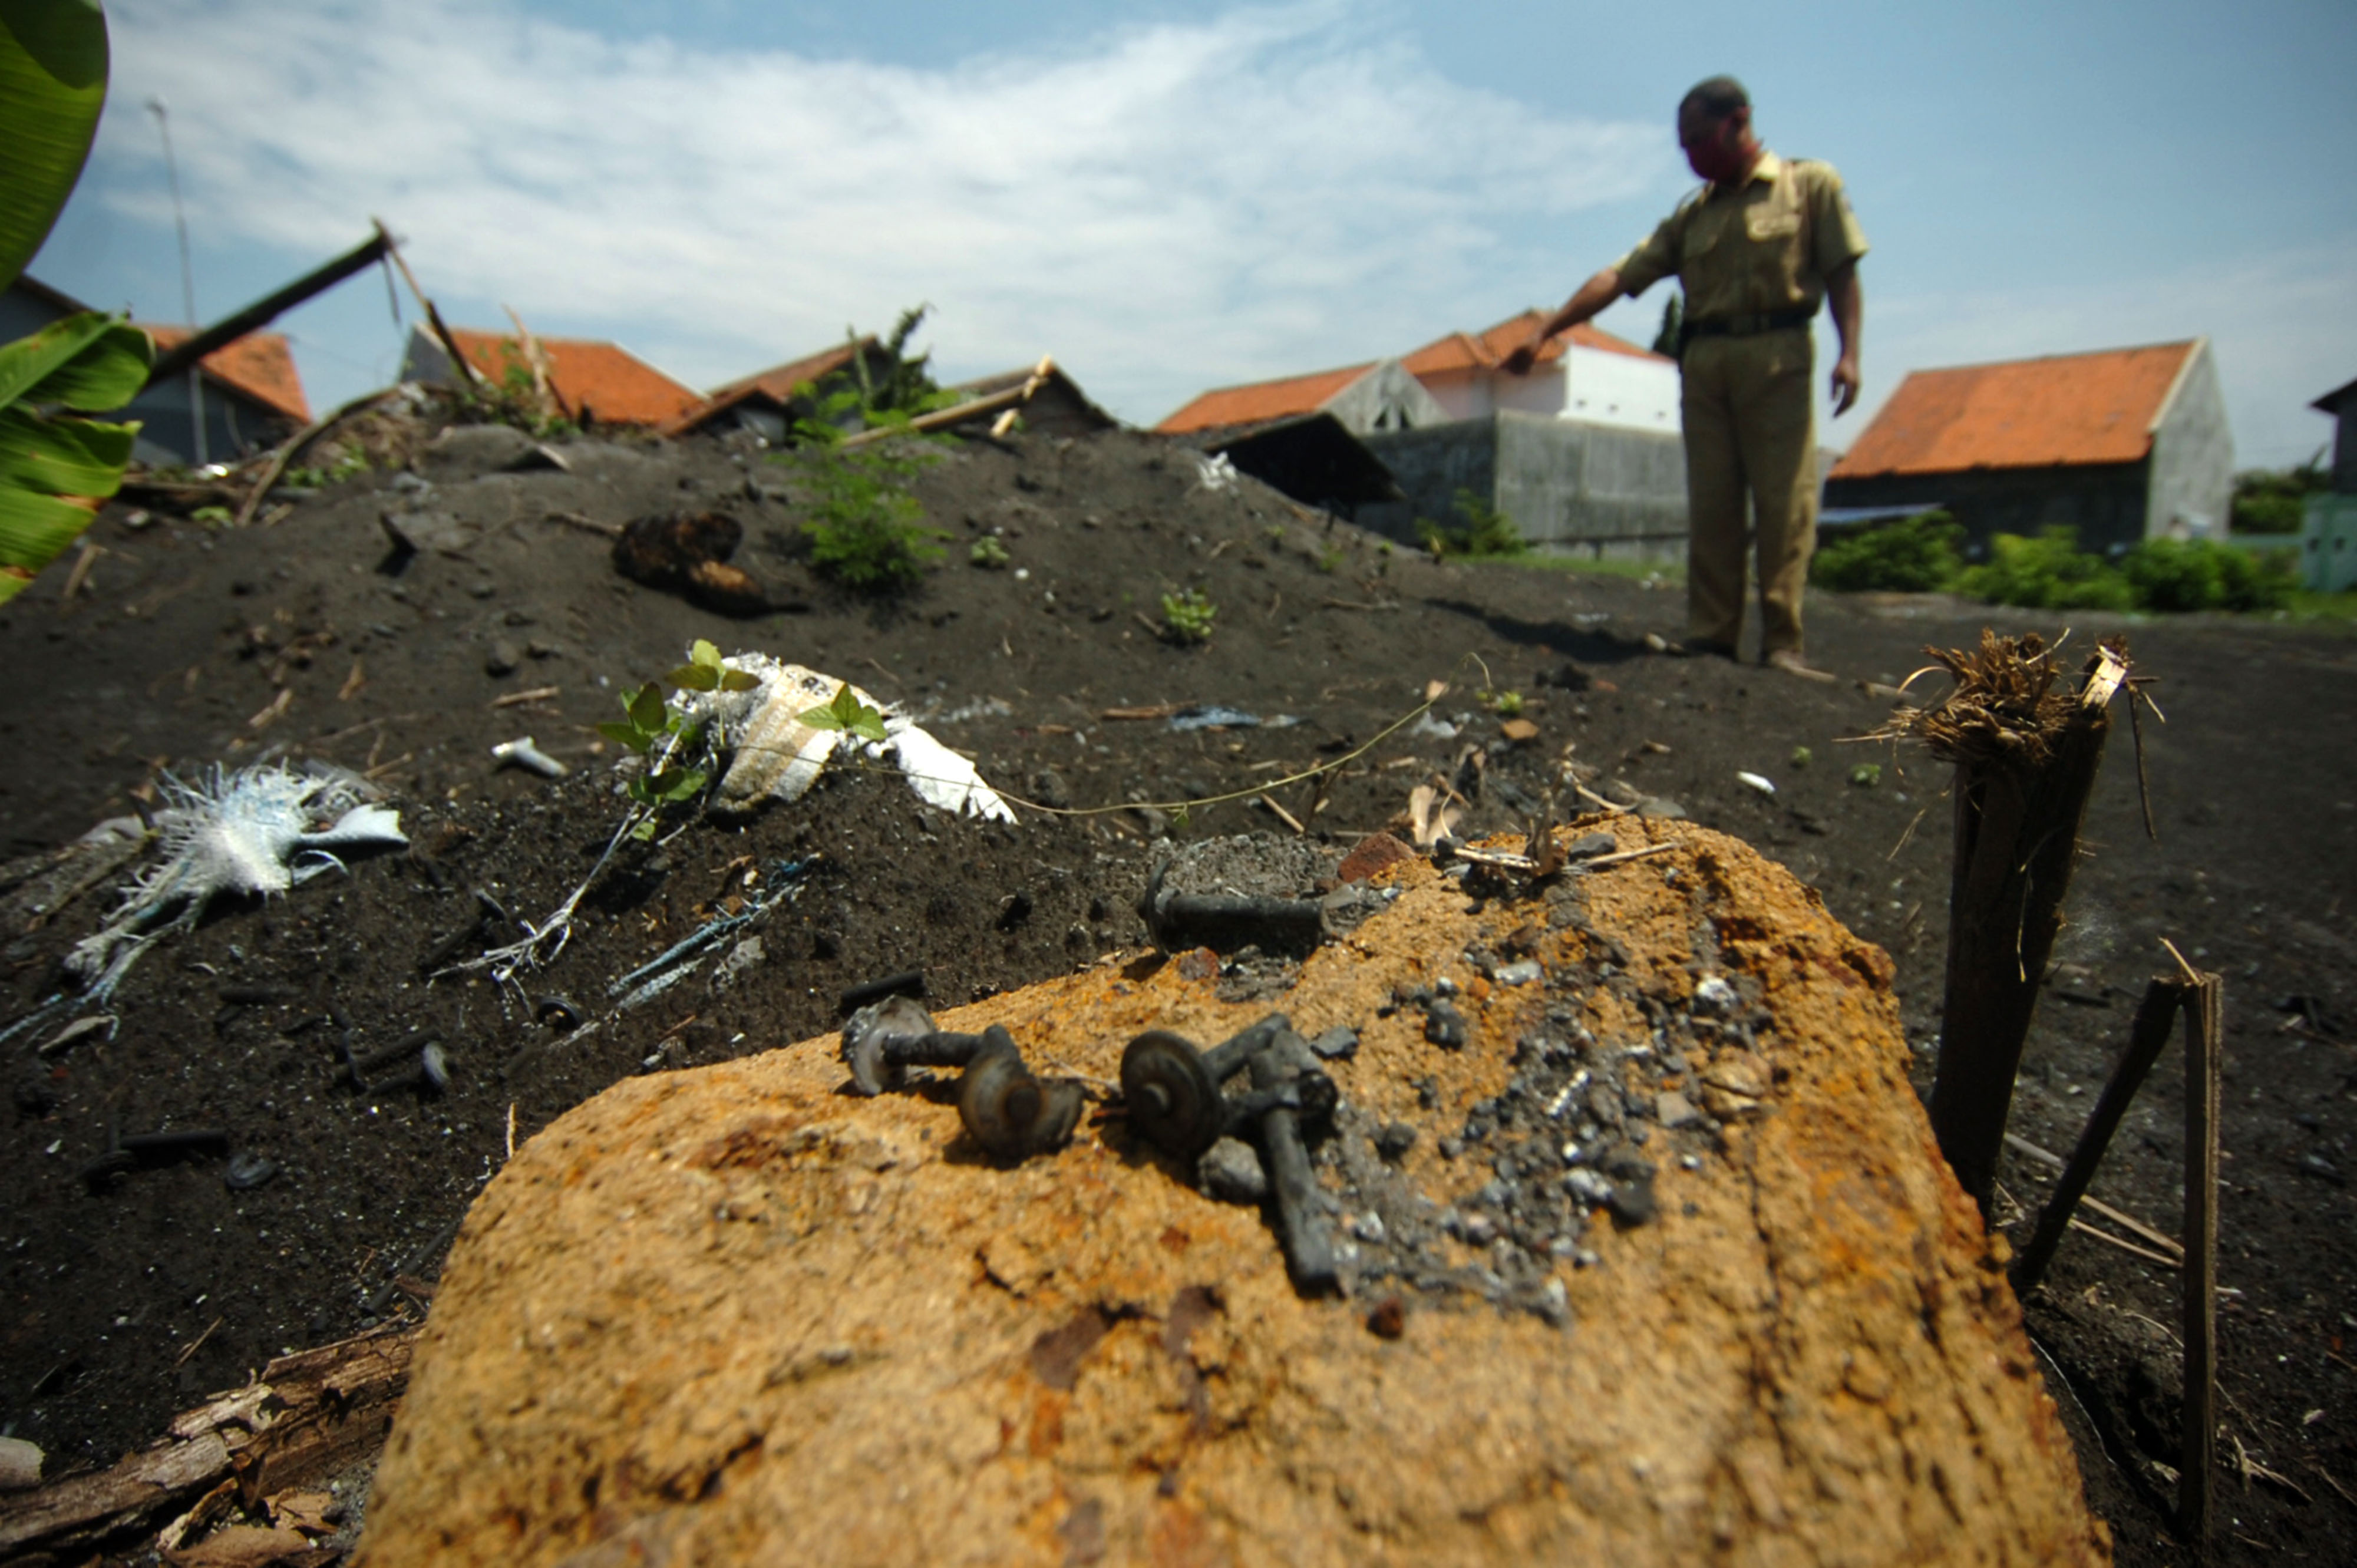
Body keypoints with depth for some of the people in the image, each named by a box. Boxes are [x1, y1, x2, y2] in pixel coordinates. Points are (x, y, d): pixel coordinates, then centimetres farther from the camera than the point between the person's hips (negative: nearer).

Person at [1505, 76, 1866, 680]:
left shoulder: (1810, 183, 12)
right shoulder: (1691, 215, 19)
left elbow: (1842, 272, 5)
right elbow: (1618, 277, 11)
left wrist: (1849, 352, -8)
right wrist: (1544, 331, 2)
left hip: (1776, 357, -3)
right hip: (1703, 361, 3)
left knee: (1785, 501, -9)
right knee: (1710, 505, -3)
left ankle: (1782, 645, -9)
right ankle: (1710, 638, -3)